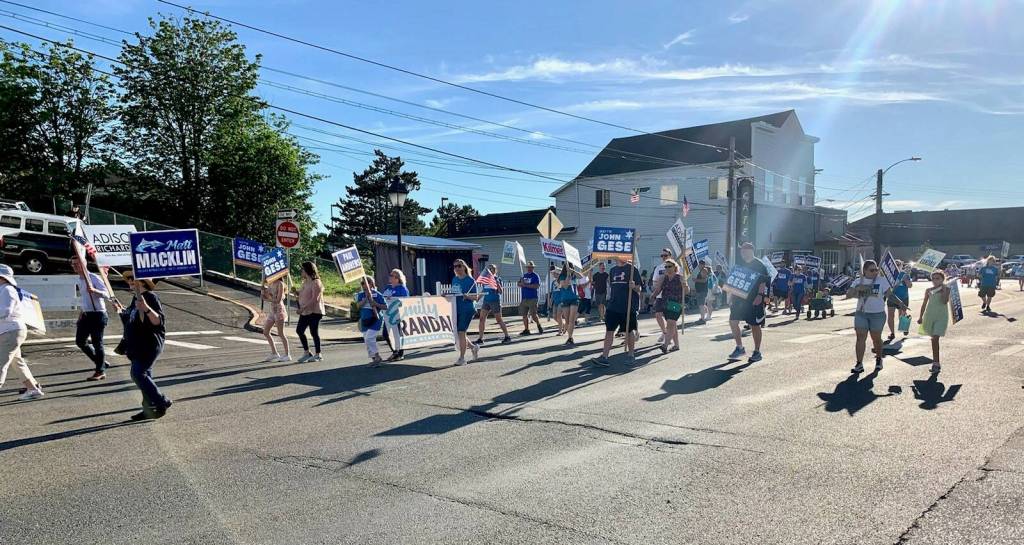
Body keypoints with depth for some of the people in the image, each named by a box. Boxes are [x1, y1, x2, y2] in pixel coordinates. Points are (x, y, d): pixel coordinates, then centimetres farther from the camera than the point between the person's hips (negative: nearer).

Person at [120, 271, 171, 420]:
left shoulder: (151, 297, -13)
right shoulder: (135, 298, 16)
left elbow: (159, 321, -25)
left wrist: (147, 309, -36)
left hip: (150, 345, -10)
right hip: (137, 345, 10)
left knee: (138, 374, -15)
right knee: (143, 376, 10)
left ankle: (162, 402, -7)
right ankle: (149, 409, 16)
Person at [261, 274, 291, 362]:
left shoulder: (280, 284, -11)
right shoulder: (270, 284, 10)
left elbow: (278, 300, -16)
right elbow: (266, 297, 9)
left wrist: (268, 299, -9)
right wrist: (265, 289, -7)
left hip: (279, 310, -8)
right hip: (272, 310, 8)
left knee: (280, 334, -4)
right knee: (266, 332, 9)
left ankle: (287, 355, 4)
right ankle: (274, 353, 19)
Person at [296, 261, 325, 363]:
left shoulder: (316, 282, -16)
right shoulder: (305, 282, 14)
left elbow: (315, 299, -23)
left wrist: (303, 307, -27)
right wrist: (297, 292, 4)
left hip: (314, 312, -10)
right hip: (305, 312, 10)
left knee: (314, 332, -3)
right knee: (299, 330, 9)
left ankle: (318, 355, 9)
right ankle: (307, 353, 18)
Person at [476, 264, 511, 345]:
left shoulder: (497, 279, -6)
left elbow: (501, 291, -11)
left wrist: (497, 283, -23)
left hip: (495, 301, -5)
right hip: (486, 301, 5)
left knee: (499, 320, 2)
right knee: (482, 318, -3)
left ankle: (507, 337, 15)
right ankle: (480, 338, 2)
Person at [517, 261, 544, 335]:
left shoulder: (535, 276, -1)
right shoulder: (524, 275, 18)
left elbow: (537, 286, -14)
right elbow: (519, 283, 14)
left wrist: (526, 285, -17)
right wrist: (522, 283, -10)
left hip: (532, 298, -6)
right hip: (524, 298, 6)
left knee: (533, 314, -8)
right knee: (524, 315, 5)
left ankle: (539, 327, 12)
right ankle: (526, 330, 12)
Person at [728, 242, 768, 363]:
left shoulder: (759, 265, -5)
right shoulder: (739, 264, 12)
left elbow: (763, 282, -11)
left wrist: (760, 295, -23)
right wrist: (731, 297, 10)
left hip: (754, 299, -6)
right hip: (739, 298, 6)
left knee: (755, 325, 1)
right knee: (733, 321, 1)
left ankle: (757, 352, 12)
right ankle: (739, 348, 15)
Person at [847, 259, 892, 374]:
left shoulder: (882, 280, -2)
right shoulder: (858, 281, 4)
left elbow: (889, 294, 2)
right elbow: (848, 295, -2)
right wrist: (857, 288, -16)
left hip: (878, 314, -2)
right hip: (861, 314, 2)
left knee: (876, 338, 10)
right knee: (860, 338, -4)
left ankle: (879, 359, 34)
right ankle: (859, 364, -3)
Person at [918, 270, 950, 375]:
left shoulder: (946, 289, -3)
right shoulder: (929, 290, 6)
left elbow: (945, 301, -18)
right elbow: (924, 304, 14)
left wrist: (944, 290, -17)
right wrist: (920, 316, 14)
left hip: (941, 317, -4)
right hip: (929, 316, 4)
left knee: (935, 338, -14)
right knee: (934, 338, 12)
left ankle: (935, 363, -14)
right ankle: (936, 359, 24)